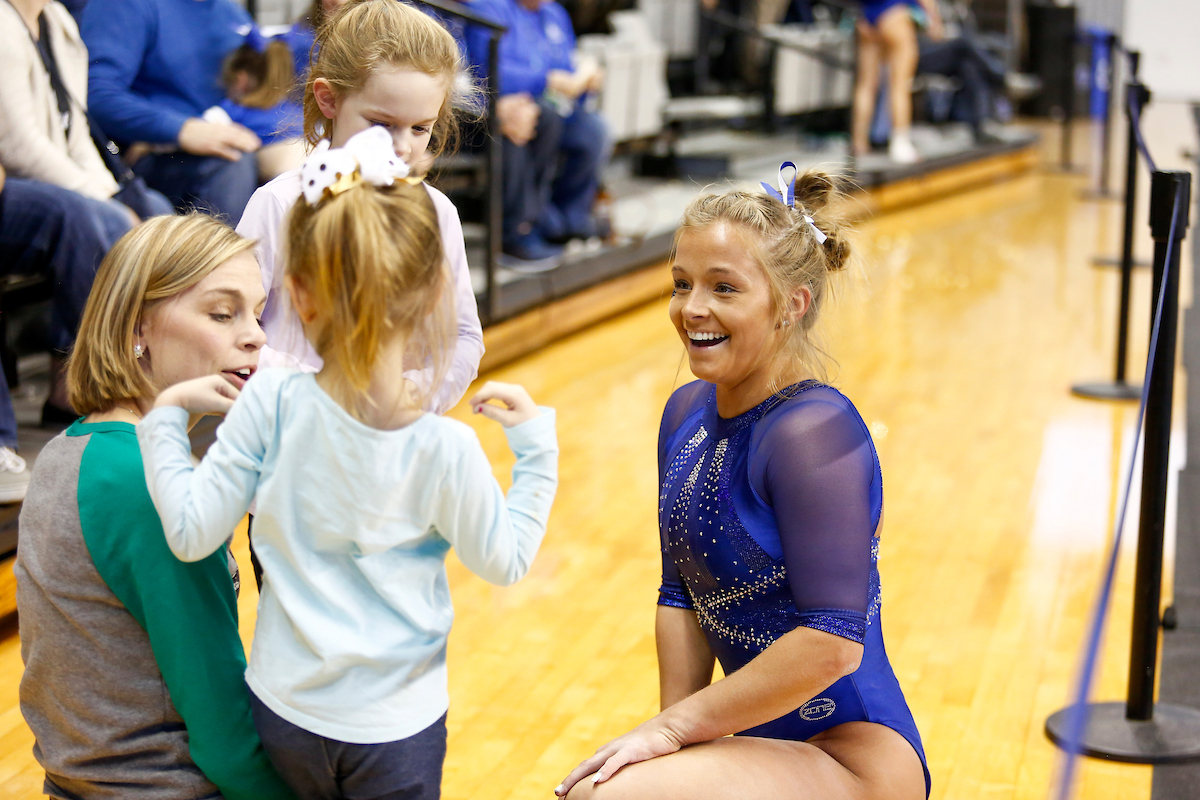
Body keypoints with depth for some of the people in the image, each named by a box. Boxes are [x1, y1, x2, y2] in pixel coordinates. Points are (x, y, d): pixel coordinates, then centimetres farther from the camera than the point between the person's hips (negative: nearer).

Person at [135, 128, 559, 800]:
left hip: (285, 712, 3)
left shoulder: (269, 406, -17)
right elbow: (505, 561, -5)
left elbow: (191, 532, -9)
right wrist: (536, 445, 3)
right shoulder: (445, 449, -20)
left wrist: (168, 416, 2)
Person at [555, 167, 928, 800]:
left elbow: (833, 642, -24)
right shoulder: (688, 415, 5)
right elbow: (683, 595, 10)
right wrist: (672, 733, 0)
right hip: (772, 747, 8)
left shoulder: (815, 430, -21)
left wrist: (677, 726, -18)